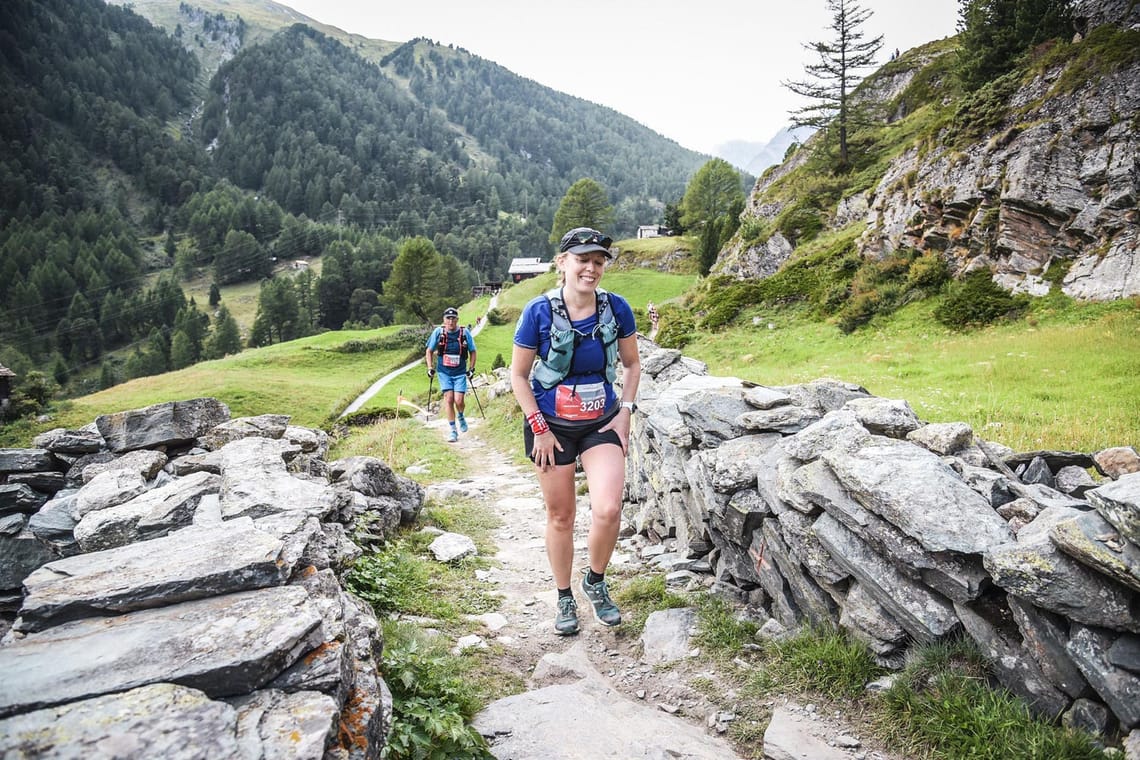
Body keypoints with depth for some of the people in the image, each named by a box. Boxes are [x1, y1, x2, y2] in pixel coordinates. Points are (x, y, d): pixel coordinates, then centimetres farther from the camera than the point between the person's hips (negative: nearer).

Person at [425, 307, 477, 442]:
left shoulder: (465, 333, -6)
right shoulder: (438, 332, -5)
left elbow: (472, 352, 7)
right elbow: (429, 351, 7)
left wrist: (471, 368, 1)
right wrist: (430, 368, 1)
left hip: (460, 373, 0)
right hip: (444, 372, 0)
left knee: (458, 401, -8)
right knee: (448, 399, -8)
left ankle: (461, 417, 27)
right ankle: (452, 430, 3)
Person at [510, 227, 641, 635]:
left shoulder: (616, 308, -7)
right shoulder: (539, 311, -14)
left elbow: (631, 364, 8)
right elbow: (518, 375, -6)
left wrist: (625, 412, -2)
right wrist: (539, 428, -9)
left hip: (602, 422, 2)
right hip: (552, 426, -1)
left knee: (608, 510, -14)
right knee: (560, 516, 9)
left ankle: (596, 581, 16)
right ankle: (565, 599, 30)